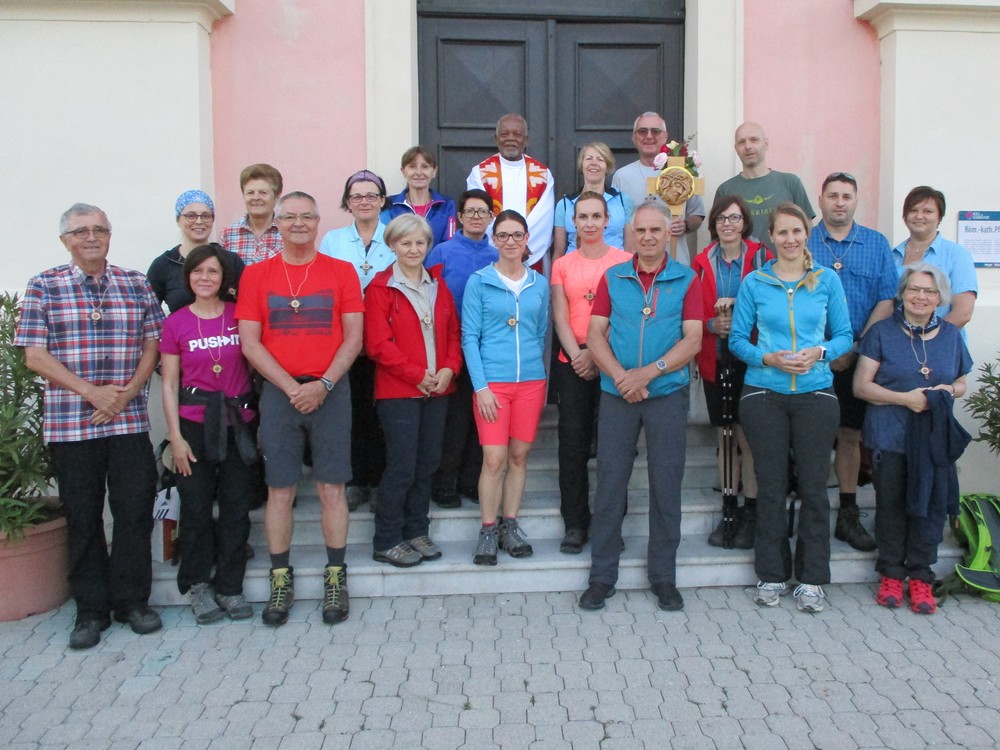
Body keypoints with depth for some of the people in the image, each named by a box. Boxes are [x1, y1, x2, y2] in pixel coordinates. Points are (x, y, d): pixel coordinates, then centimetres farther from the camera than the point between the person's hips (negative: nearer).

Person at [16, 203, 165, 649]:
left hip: (129, 421, 1)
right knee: (83, 518, 6)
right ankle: (91, 609, 18)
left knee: (135, 512, 1)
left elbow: (152, 345, 7)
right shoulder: (44, 287, 3)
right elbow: (35, 355, -2)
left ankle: (131, 601, 17)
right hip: (70, 424, -1)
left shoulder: (136, 284, 9)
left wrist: (126, 393, -9)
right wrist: (92, 392, -13)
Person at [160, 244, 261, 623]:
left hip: (238, 421, 1)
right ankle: (198, 585, 21)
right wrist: (175, 436, -3)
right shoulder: (176, 322, 2)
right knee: (197, 508, 4)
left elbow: (255, 365, 7)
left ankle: (230, 586, 17)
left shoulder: (240, 315, 2)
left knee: (237, 507, 4)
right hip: (195, 424, -1)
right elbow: (169, 383, 3)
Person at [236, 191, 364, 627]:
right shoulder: (256, 275, 6)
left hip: (331, 391, 0)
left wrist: (323, 385, -11)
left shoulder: (341, 272, 5)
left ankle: (335, 578, 14)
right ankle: (281, 580, 16)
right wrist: (292, 387, -9)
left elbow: (354, 337, 1)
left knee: (332, 489, 2)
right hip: (278, 392, 1)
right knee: (280, 490, 4)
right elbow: (249, 342, 1)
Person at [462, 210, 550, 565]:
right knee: (494, 459, -5)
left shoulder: (539, 284, 9)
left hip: (531, 381, 3)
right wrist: (480, 386, -11)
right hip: (492, 381, -3)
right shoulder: (479, 281, -1)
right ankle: (488, 531, 9)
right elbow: (469, 337, -4)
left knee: (519, 456, 9)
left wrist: (542, 380, 12)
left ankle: (511, 525, 22)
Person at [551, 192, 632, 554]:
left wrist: (596, 354, -11)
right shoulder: (562, 265, 11)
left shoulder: (624, 261, 3)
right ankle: (575, 524, 10)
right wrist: (577, 354, -9)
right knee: (573, 443, 1)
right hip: (572, 363, 2)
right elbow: (560, 317, 5)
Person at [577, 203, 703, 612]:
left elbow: (692, 340, -4)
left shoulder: (686, 280, 4)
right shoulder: (612, 278, 9)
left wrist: (647, 373, -16)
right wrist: (621, 376, -13)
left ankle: (663, 576, 19)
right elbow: (595, 335, 2)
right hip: (617, 394, 1)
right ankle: (602, 575, 14)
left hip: (668, 394, -1)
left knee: (666, 485, 4)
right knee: (609, 482, 3)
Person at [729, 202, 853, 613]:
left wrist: (819, 352, -13)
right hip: (763, 394, 0)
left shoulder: (827, 280, 5)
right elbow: (737, 339, 3)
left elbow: (844, 335, 6)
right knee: (771, 485, 6)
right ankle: (771, 575, 18)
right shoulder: (754, 283, 3)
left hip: (816, 394, 1)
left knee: (813, 485, 3)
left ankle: (811, 578, 15)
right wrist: (768, 358, -14)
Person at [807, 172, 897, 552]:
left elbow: (886, 300, 0)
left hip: (858, 359, 2)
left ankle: (849, 515, 19)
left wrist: (856, 348, -10)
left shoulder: (877, 244, 7)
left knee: (850, 435, 9)